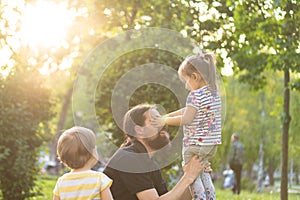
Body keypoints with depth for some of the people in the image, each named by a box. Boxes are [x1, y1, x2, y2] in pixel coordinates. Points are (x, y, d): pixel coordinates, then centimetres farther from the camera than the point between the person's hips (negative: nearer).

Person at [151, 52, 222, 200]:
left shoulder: (195, 95, -17)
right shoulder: (214, 92, 11)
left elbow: (186, 119, -20)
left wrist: (164, 121, -10)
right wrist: (167, 116, 15)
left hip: (195, 144, -9)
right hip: (212, 143, 9)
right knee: (202, 172, 26)